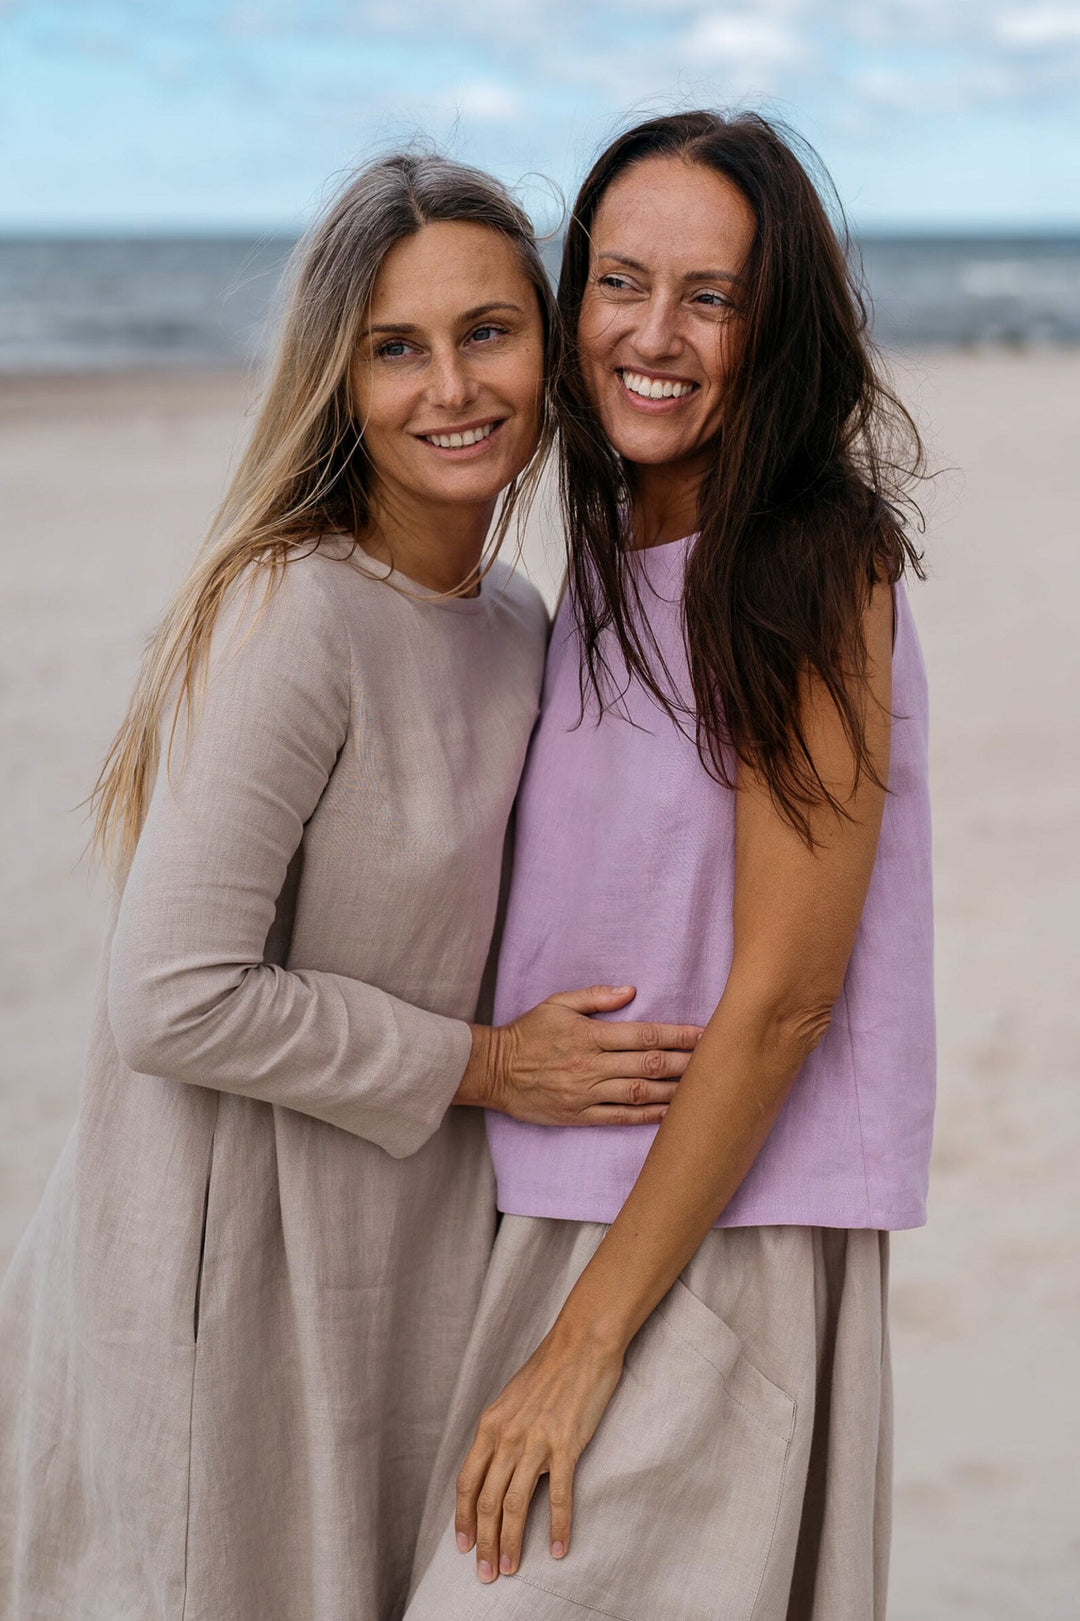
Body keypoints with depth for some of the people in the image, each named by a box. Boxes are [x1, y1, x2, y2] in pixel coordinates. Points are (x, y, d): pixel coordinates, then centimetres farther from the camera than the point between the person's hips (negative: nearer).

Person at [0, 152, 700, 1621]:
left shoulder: (516, 623, 7)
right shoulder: (292, 619, -19)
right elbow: (175, 1000, -23)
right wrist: (479, 1067, -14)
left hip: (401, 1267, 7)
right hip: (226, 1280, -7)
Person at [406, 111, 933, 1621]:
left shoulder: (814, 573, -14)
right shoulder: (609, 571, 9)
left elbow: (780, 997, -17)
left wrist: (581, 1346, -16)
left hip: (723, 1251, -7)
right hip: (563, 1215, 7)